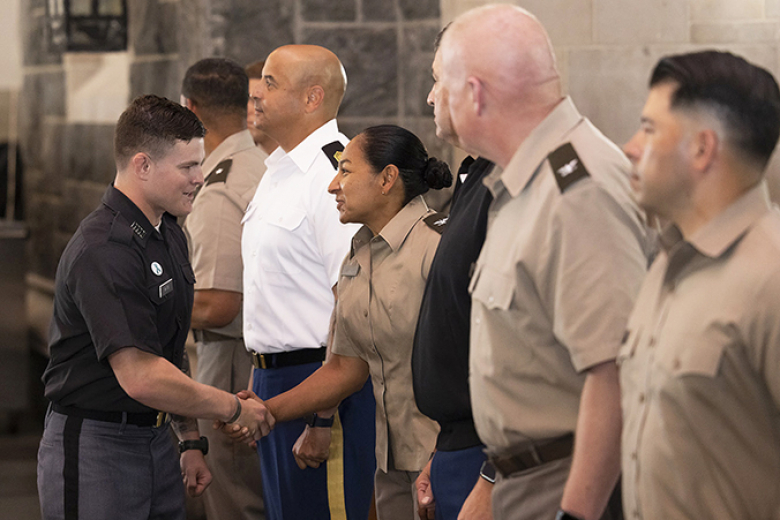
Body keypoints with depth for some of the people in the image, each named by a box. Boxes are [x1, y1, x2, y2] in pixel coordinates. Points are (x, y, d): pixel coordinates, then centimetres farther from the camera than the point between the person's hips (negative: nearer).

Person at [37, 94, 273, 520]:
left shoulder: (169, 235, 11)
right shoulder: (101, 253, -21)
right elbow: (142, 378, -27)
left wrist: (190, 440, 14)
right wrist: (235, 410, -16)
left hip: (155, 438, 9)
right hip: (93, 448, -9)